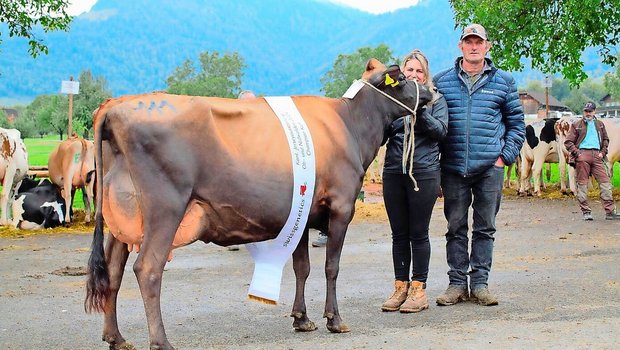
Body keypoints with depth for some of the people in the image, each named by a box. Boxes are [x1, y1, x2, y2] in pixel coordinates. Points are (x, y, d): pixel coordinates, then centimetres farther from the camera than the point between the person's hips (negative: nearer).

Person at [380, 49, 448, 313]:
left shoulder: (435, 99, 6)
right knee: (399, 234, 7)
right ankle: (401, 287, 15)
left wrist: (420, 110, -18)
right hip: (393, 172, 3)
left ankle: (418, 289, 6)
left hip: (424, 173, -3)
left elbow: (441, 130, -7)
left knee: (418, 234, 0)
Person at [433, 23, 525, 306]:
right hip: (453, 168, 0)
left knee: (485, 228, 4)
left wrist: (505, 156, 0)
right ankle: (457, 283, 10)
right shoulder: (441, 81, 8)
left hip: (490, 168, 0)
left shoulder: (504, 82, 8)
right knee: (456, 227, 4)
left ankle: (480, 283, 11)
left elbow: (516, 123, 11)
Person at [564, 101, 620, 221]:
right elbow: (568, 142, 4)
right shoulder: (577, 125, 6)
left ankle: (610, 211, -6)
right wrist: (577, 153, -8)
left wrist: (603, 152, 9)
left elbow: (605, 140, 24)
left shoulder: (600, 125, 17)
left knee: (605, 181, -6)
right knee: (582, 183, -3)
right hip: (582, 154, -3)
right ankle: (586, 212, 3)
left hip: (596, 155, 3)